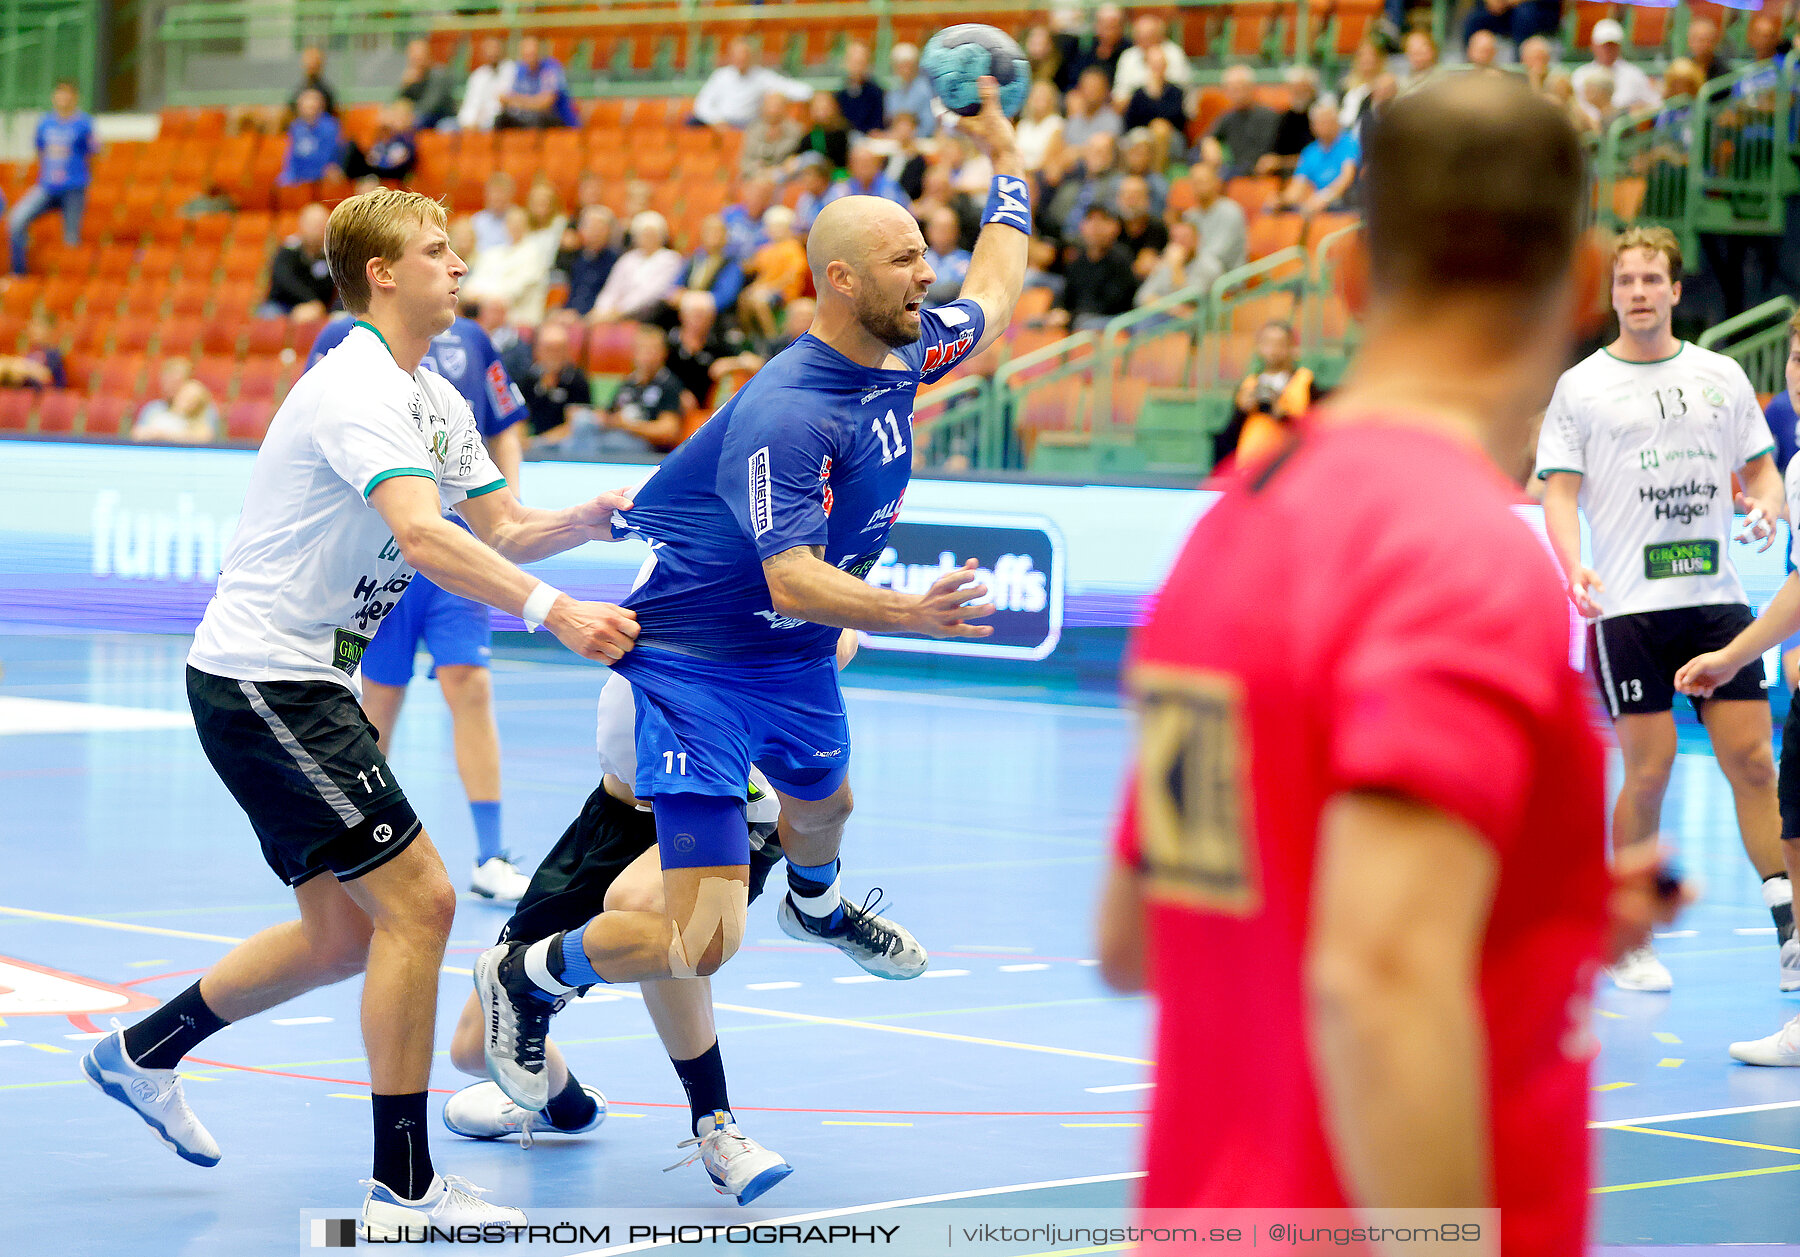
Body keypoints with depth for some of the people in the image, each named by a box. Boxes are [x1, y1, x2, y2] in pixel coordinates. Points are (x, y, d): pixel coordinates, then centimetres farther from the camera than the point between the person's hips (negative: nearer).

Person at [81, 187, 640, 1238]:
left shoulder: (435, 400, 13)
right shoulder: (358, 390, -19)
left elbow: (503, 528, 16)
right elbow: (424, 538, -34)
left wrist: (589, 517, -4)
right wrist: (555, 611, -42)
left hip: (299, 684, 10)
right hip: (262, 681, -10)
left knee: (347, 930, 16)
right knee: (416, 902, -12)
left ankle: (145, 1052, 33)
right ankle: (405, 1188, -7)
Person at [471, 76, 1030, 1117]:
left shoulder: (907, 350, -3)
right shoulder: (786, 415, -30)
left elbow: (997, 296, 20)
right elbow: (794, 581, -35)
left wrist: (1006, 154, 26)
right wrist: (910, 614, -50)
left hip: (796, 660, 9)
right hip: (696, 660, -9)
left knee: (824, 804, 39)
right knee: (700, 944, -17)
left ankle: (818, 905, 75)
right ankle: (525, 978, 10)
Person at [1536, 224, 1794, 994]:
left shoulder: (1722, 376, 12)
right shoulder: (1581, 387, 4)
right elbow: (1559, 491, 0)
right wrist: (1573, 564, -19)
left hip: (1717, 599, 3)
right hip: (1628, 607, -3)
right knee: (1648, 772, -4)